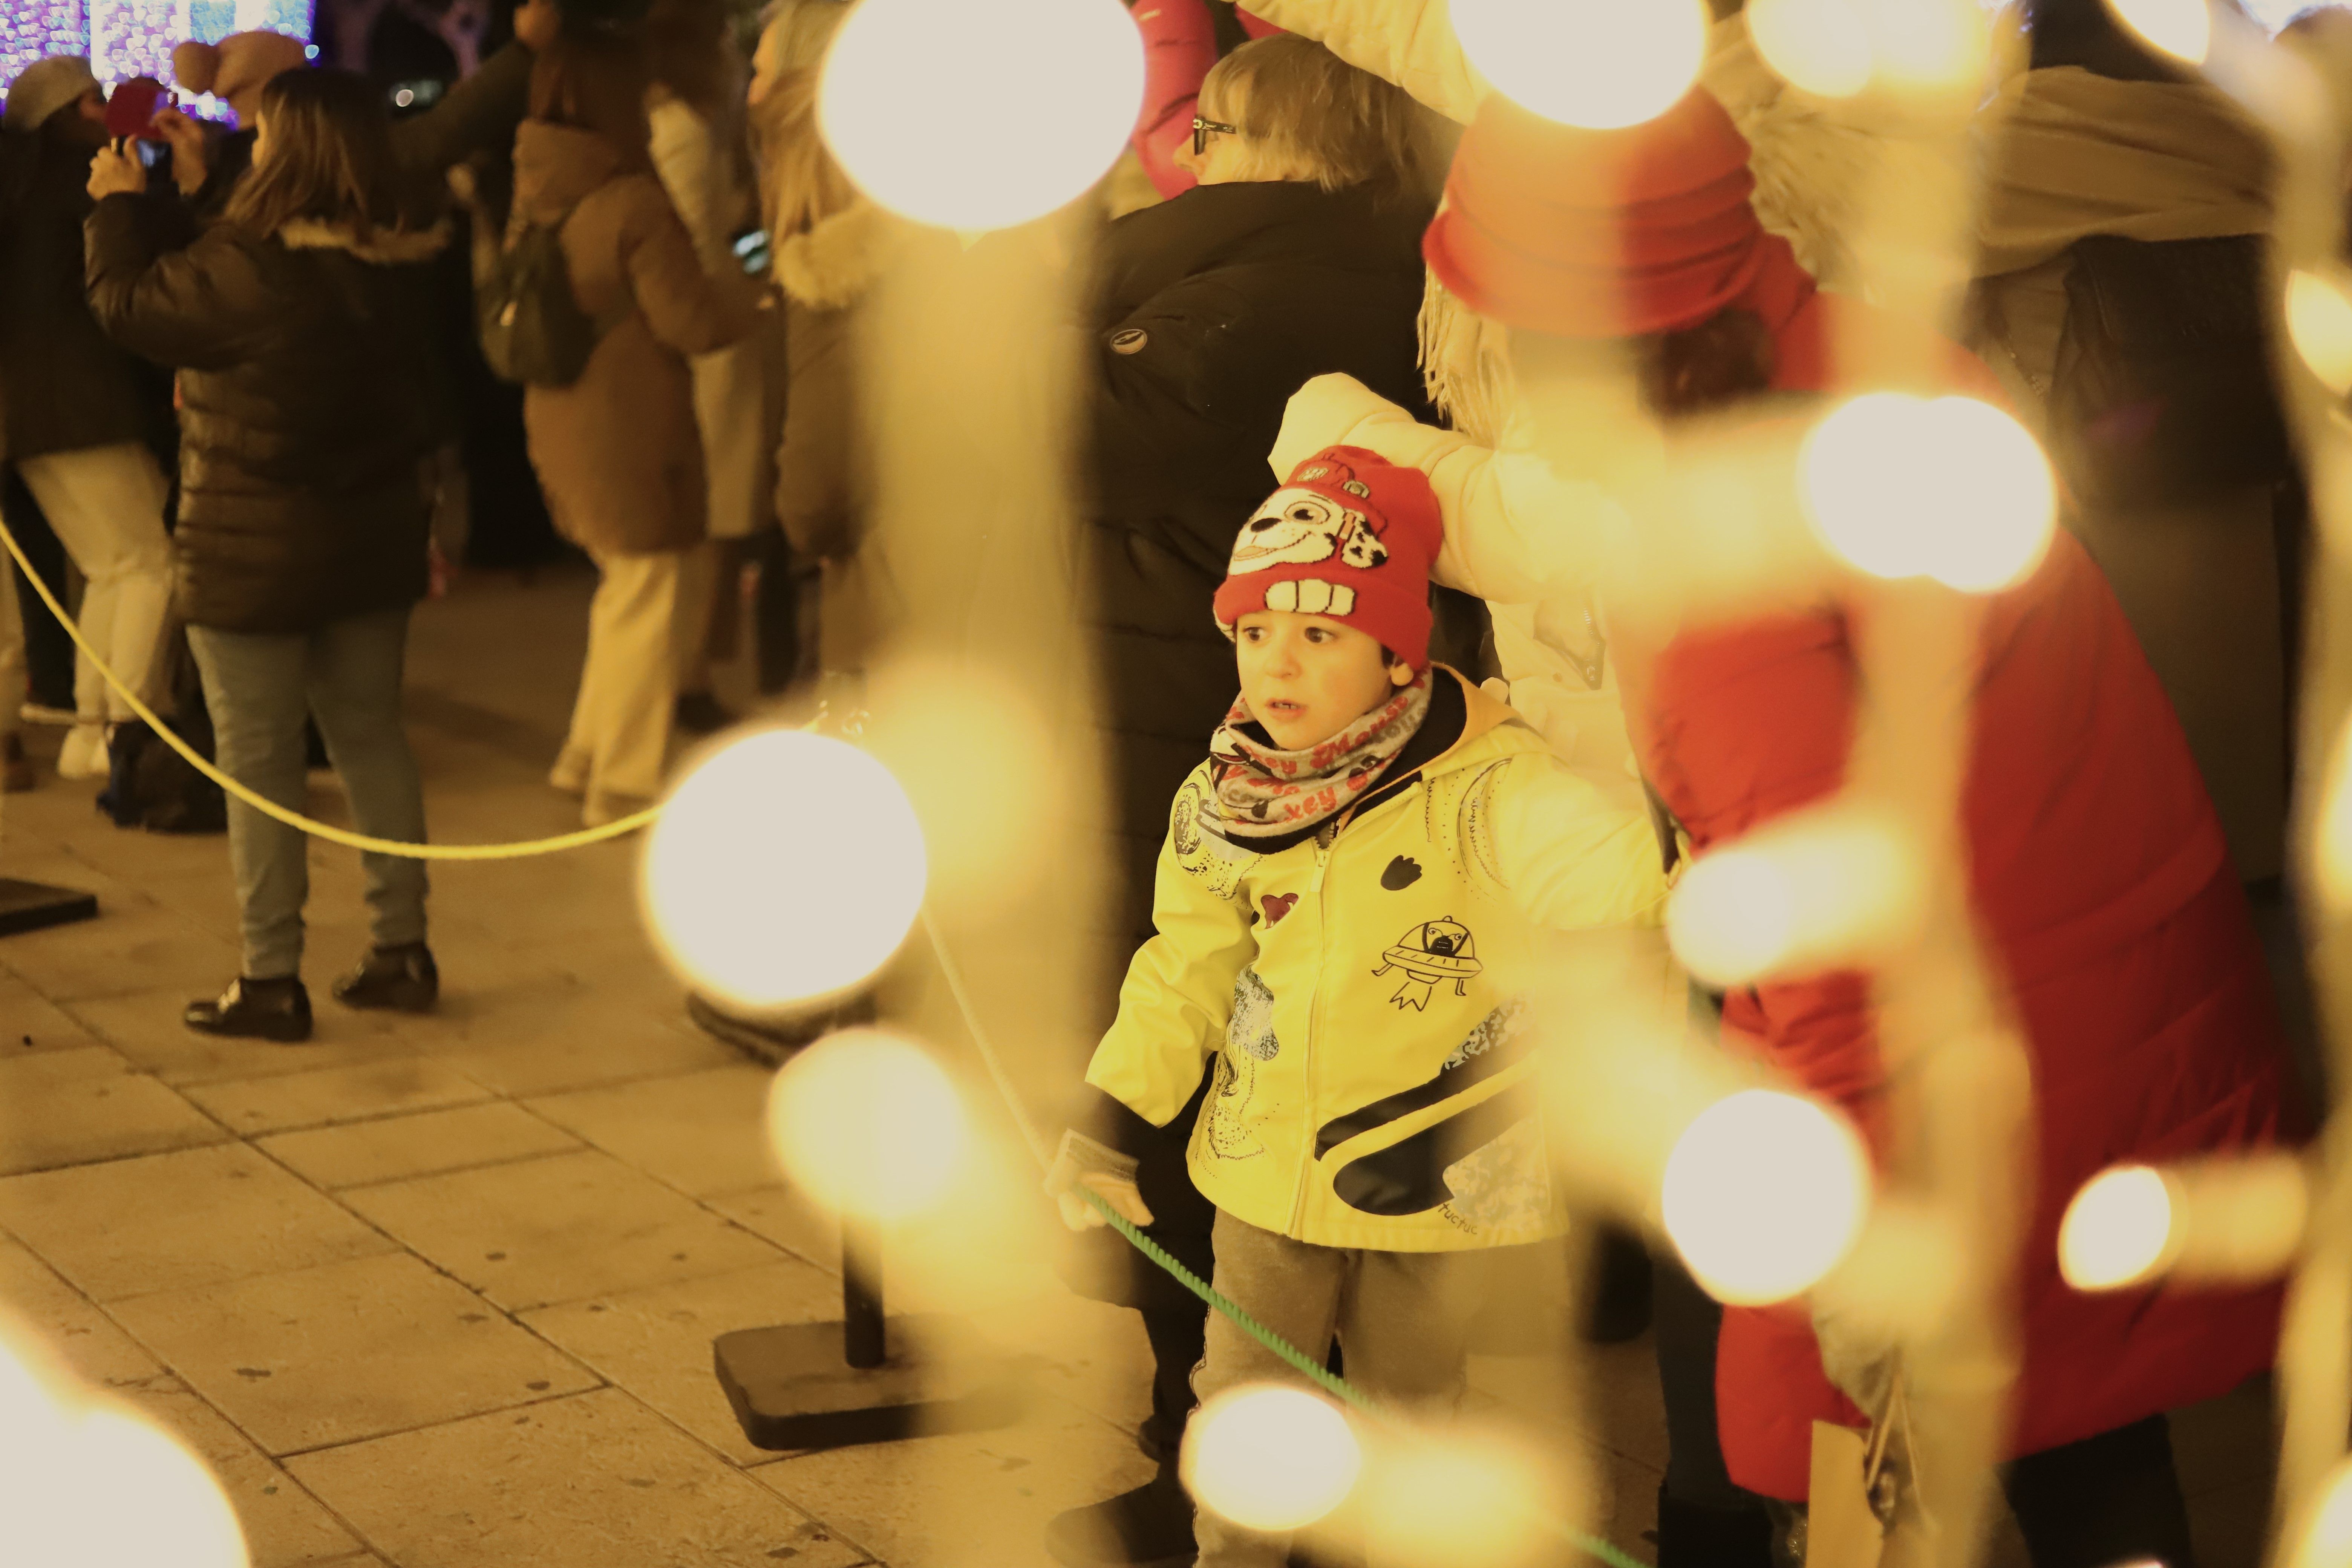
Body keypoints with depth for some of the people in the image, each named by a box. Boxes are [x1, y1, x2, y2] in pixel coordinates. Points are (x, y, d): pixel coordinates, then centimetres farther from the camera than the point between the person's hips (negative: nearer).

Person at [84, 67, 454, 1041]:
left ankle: (271, 982, 11)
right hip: (373, 544, 7)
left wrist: (119, 204, 7)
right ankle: (402, 950, 23)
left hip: (254, 557, -7)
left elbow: (126, 303, -8)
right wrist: (177, 201, 18)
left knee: (257, 760, 4)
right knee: (370, 737, 17)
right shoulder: (401, 267, -1)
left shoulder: (251, 271, -24)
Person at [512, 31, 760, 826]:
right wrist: (745, 294, 3)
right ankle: (623, 783, 12)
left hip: (562, 424, 8)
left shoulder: (535, 197, 3)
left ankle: (588, 756, 30)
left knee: (625, 587, 24)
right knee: (650, 600, 5)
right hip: (632, 433, -8)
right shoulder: (634, 204, -20)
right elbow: (693, 322, -17)